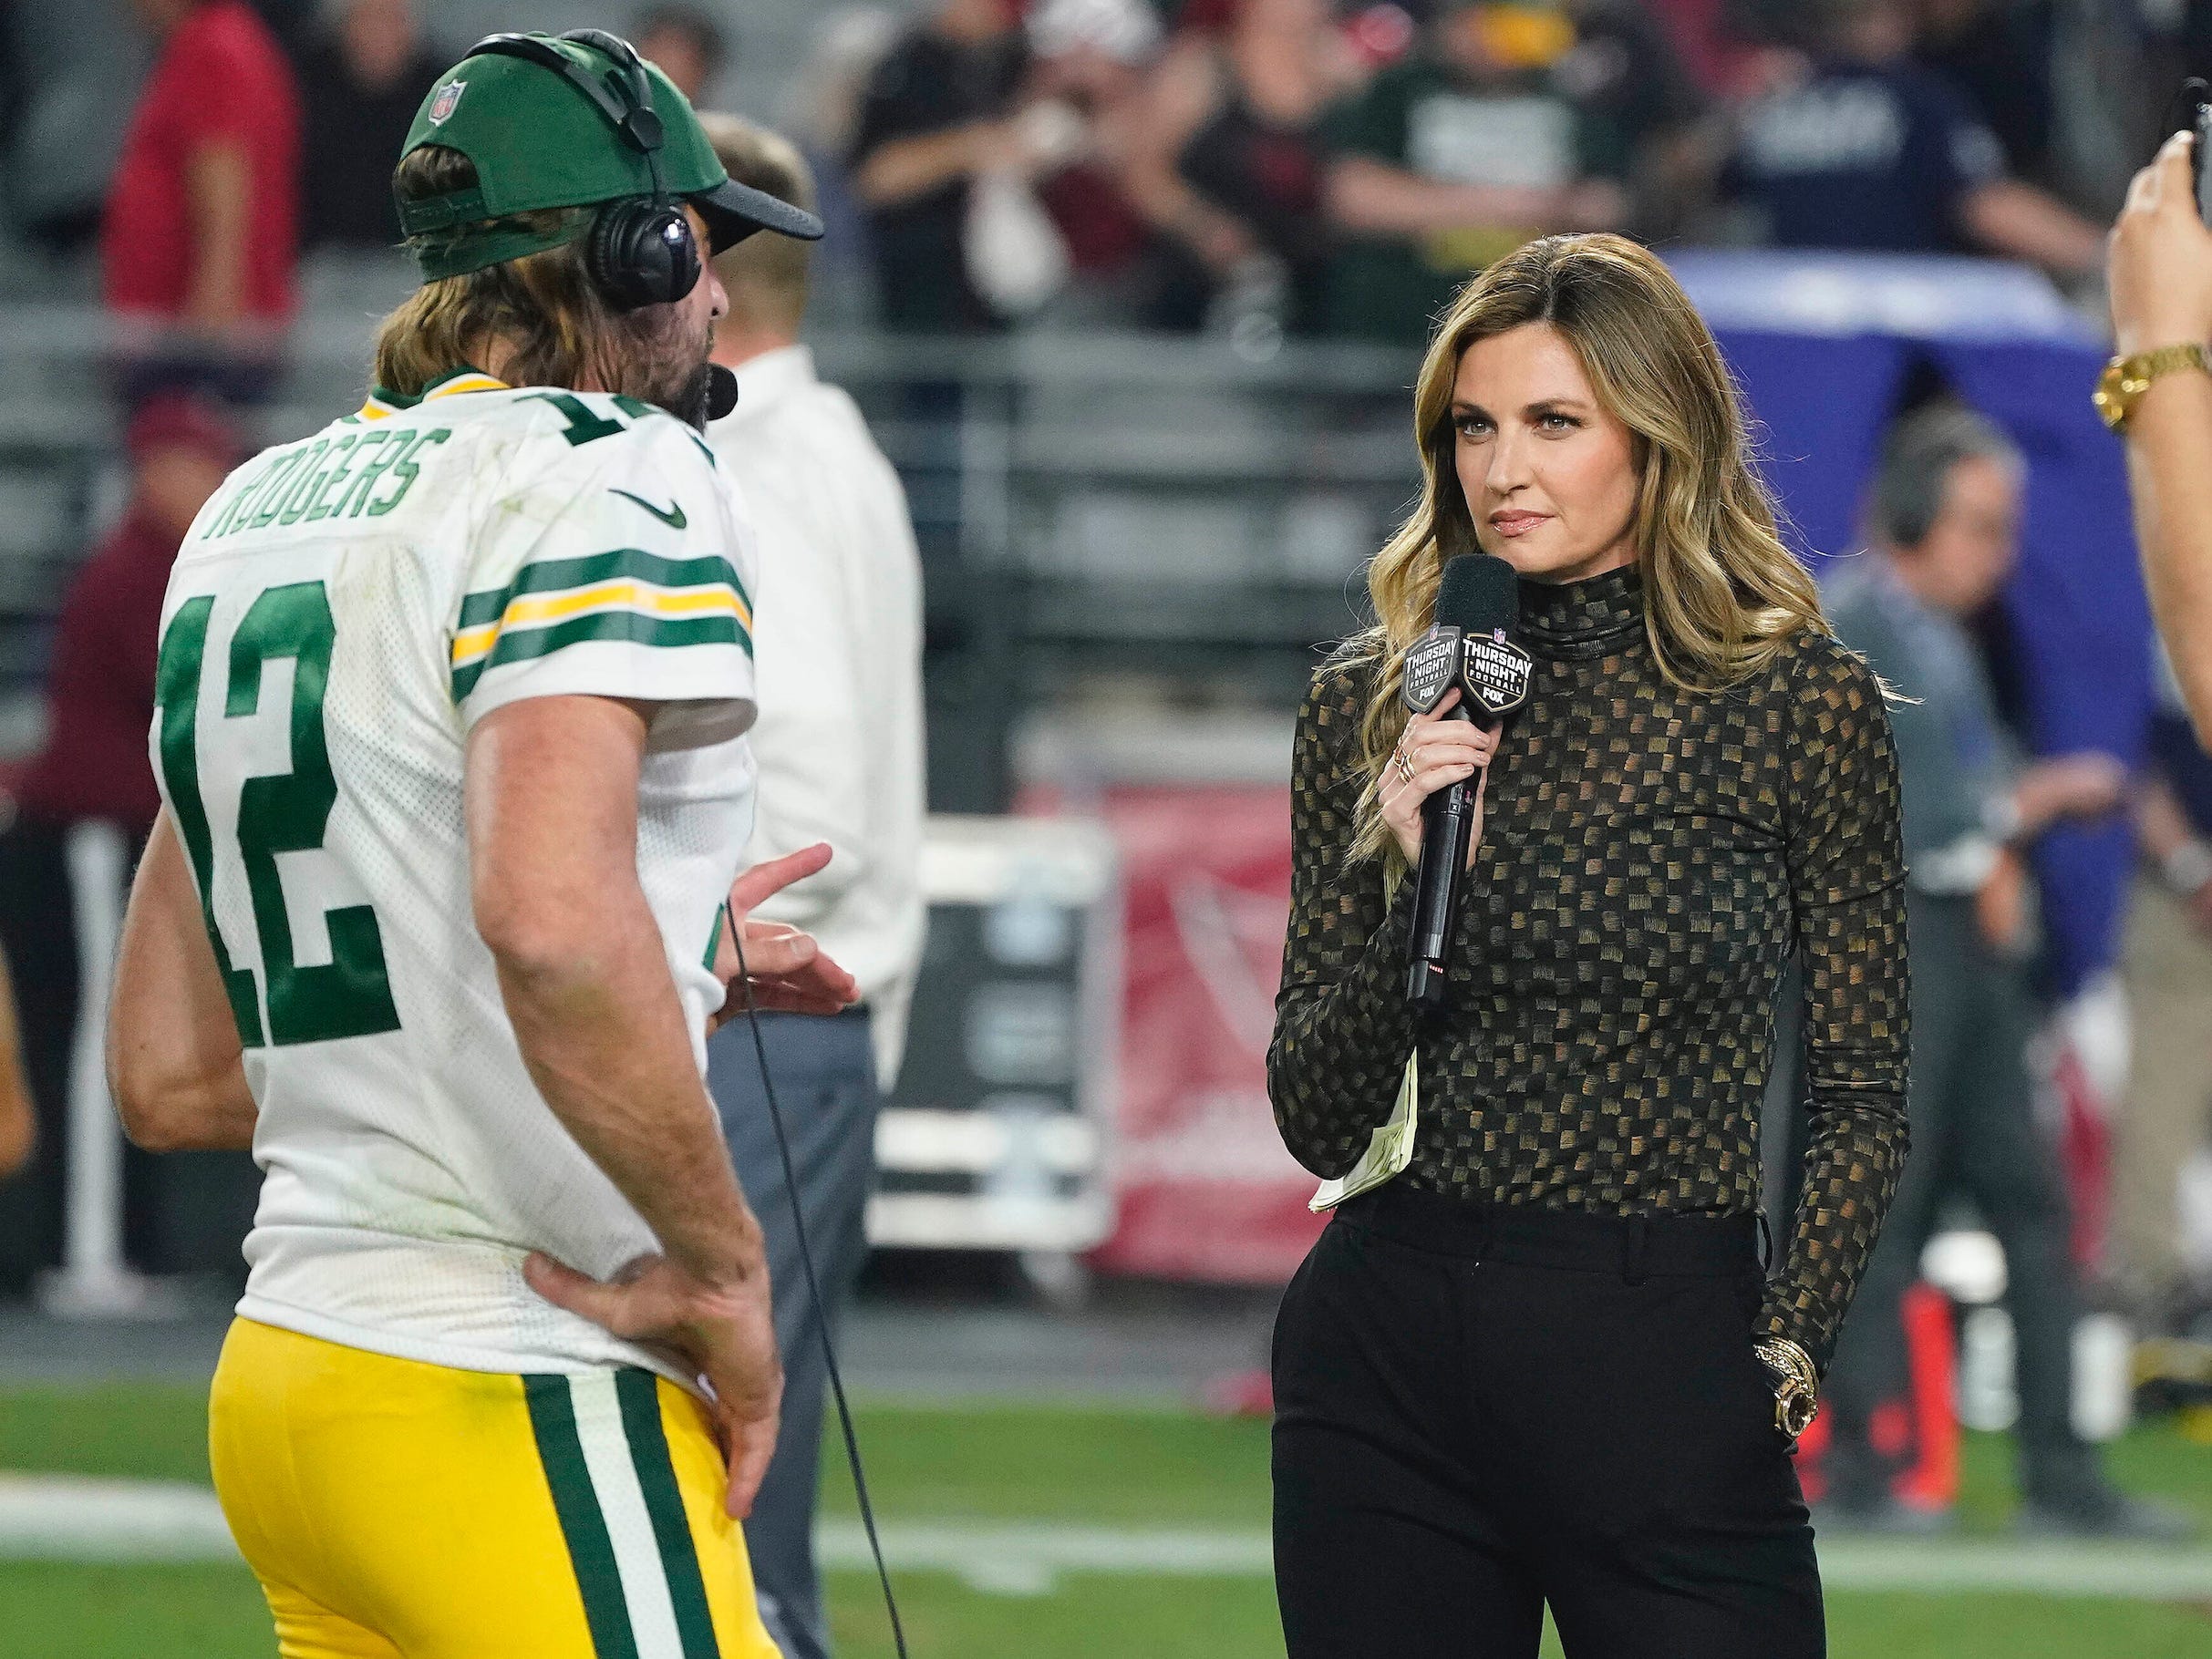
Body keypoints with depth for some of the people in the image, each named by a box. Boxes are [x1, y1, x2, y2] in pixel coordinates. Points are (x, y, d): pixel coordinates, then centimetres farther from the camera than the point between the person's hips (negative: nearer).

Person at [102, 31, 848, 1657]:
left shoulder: (255, 511, 16)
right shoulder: (616, 475, -9)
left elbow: (169, 1075, 20)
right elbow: (552, 913, -29)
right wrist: (723, 1261, -17)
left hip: (283, 1384, 9)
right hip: (518, 1404, -8)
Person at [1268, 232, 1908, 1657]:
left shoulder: (1804, 700, -1)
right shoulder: (1373, 703, 6)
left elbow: (1863, 1097, 4)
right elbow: (1320, 1125, 6)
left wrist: (1783, 1355, -6)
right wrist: (1408, 875, -8)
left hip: (1663, 1369, -3)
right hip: (1385, 1359, 3)